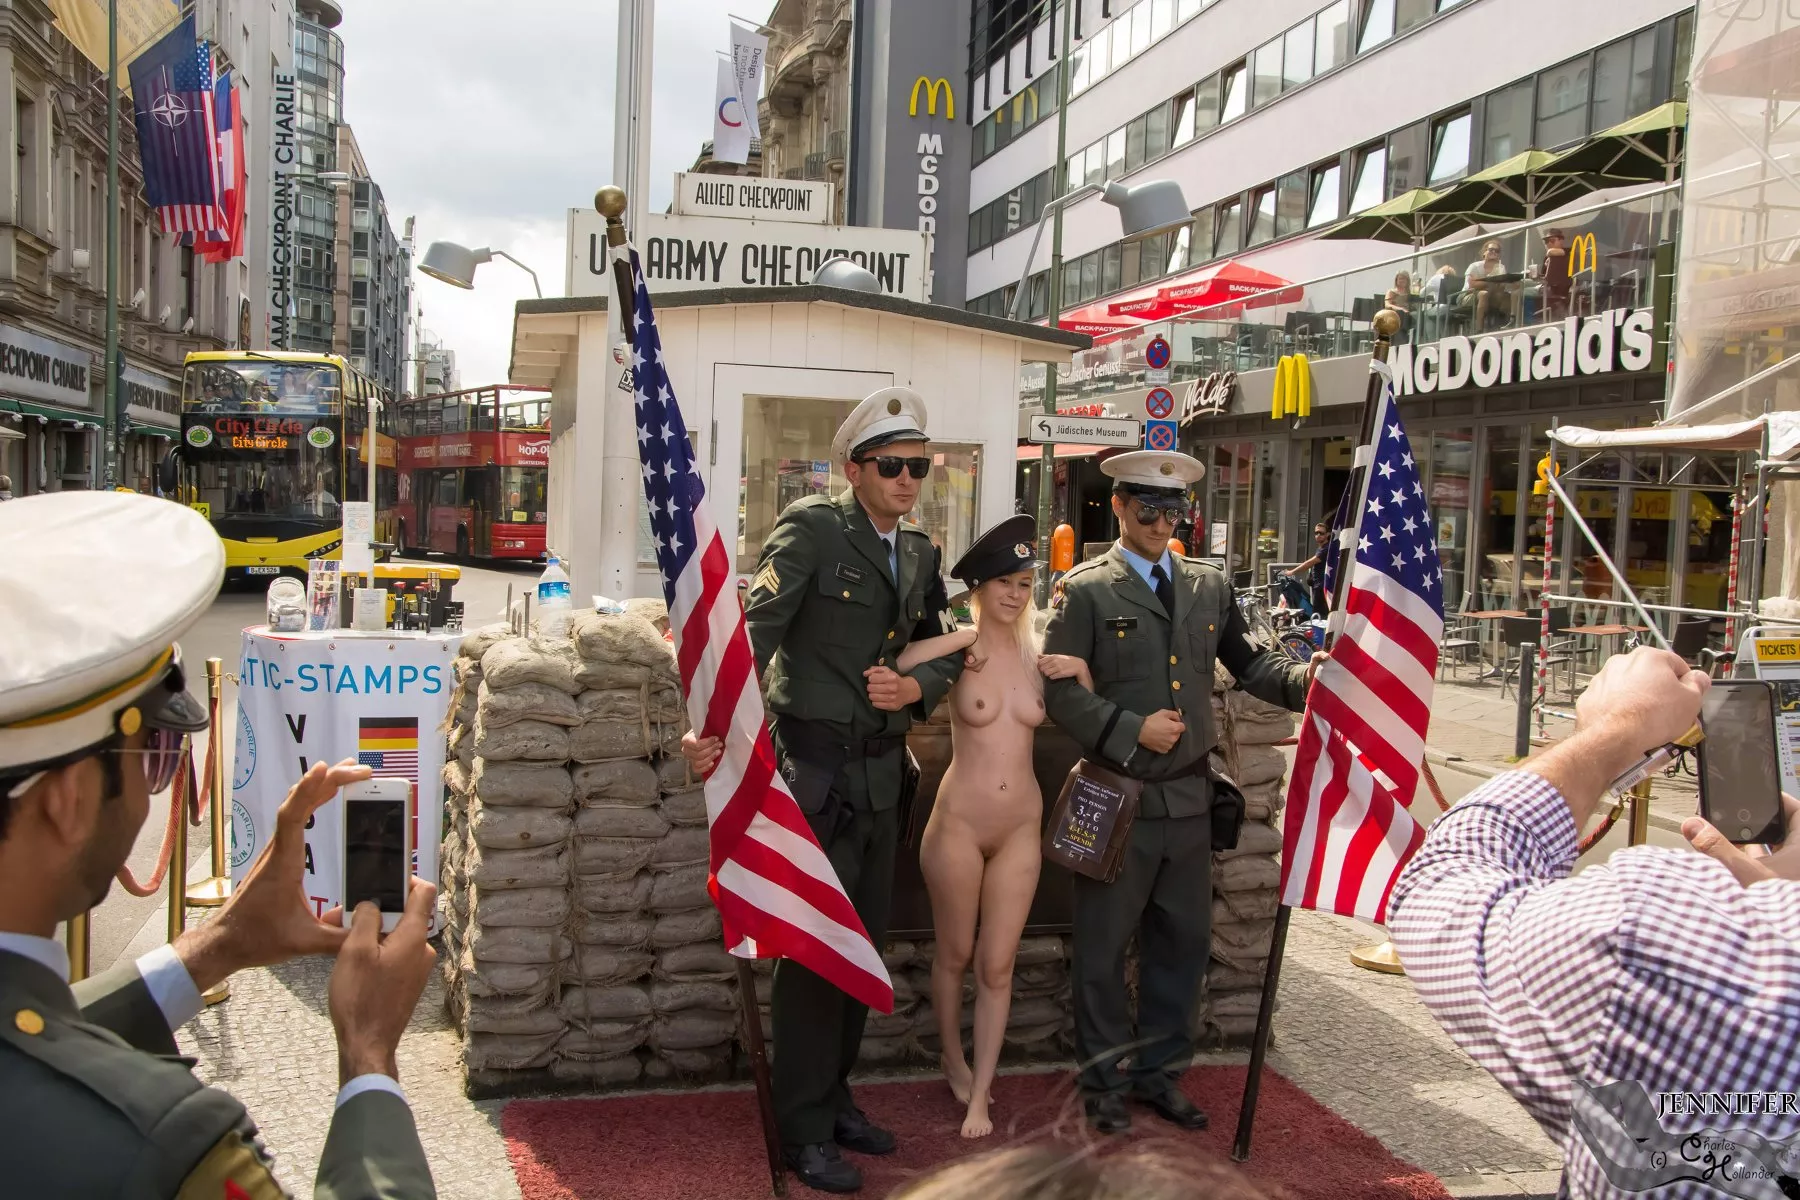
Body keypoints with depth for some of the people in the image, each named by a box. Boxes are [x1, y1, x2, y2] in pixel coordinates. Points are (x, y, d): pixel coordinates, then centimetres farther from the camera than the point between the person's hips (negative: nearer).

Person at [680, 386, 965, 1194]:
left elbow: (946, 646, 15)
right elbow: (754, 629, -20)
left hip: (882, 770, 7)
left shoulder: (919, 552, 10)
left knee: (865, 942, 16)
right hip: (818, 766, -7)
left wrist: (917, 686, -7)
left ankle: (834, 1096, 34)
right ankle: (804, 1132, 15)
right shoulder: (812, 529, -11)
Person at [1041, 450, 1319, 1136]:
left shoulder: (1209, 586, 11)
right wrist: (1131, 731, -17)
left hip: (1189, 797, 5)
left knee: (1184, 942, 13)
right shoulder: (1085, 590, -4)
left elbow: (1248, 663, 13)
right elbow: (1059, 689, -9)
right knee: (1104, 949, 6)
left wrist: (1303, 677, -6)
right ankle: (1103, 1083, 24)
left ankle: (1158, 1072, 31)